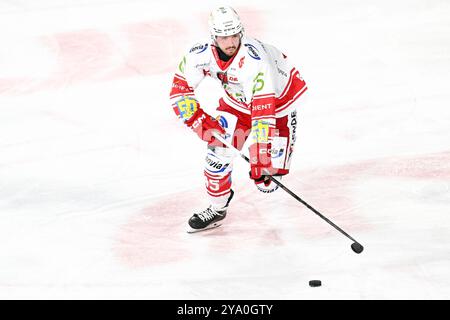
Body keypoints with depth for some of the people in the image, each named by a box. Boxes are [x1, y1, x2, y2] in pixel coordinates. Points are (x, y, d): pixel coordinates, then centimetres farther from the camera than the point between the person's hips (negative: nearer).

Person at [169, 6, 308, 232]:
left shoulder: (254, 59, -40)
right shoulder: (201, 54, -24)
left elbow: (263, 112, -43)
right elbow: (180, 89, -11)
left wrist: (260, 157, -45)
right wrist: (199, 121, -22)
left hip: (277, 98, -4)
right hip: (237, 100, 5)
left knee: (268, 171, -10)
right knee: (218, 149, -5)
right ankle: (216, 209, 15)